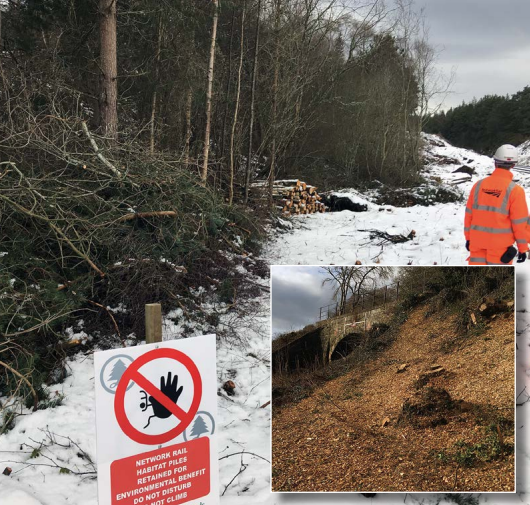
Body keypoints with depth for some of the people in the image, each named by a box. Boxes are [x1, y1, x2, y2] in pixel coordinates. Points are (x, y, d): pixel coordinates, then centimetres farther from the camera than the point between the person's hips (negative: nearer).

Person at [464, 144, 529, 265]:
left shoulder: (479, 185, -2)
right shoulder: (515, 190, -12)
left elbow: (469, 213, 5)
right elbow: (520, 222, -8)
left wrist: (468, 237, 16)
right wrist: (523, 248, 2)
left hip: (477, 242, 3)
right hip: (500, 246, -3)